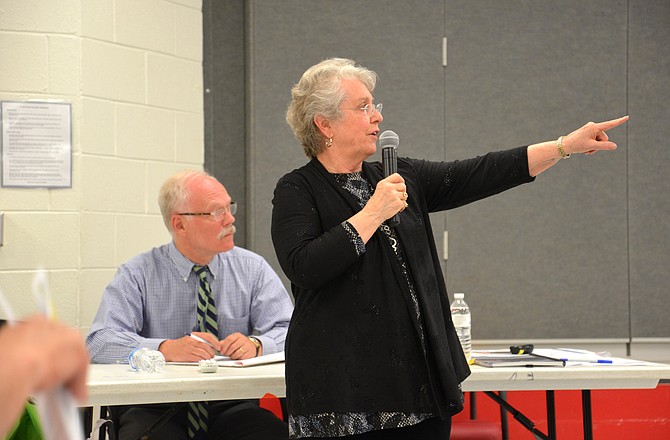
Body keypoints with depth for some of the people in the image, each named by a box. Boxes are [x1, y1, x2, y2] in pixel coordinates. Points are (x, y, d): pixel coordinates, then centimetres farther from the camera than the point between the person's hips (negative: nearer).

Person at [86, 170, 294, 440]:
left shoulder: (252, 269, 10)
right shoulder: (139, 275, 2)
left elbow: (289, 332, 2)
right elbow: (100, 342, -10)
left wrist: (256, 344, -21)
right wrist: (167, 349, -25)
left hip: (231, 407, 2)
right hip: (156, 408, -2)